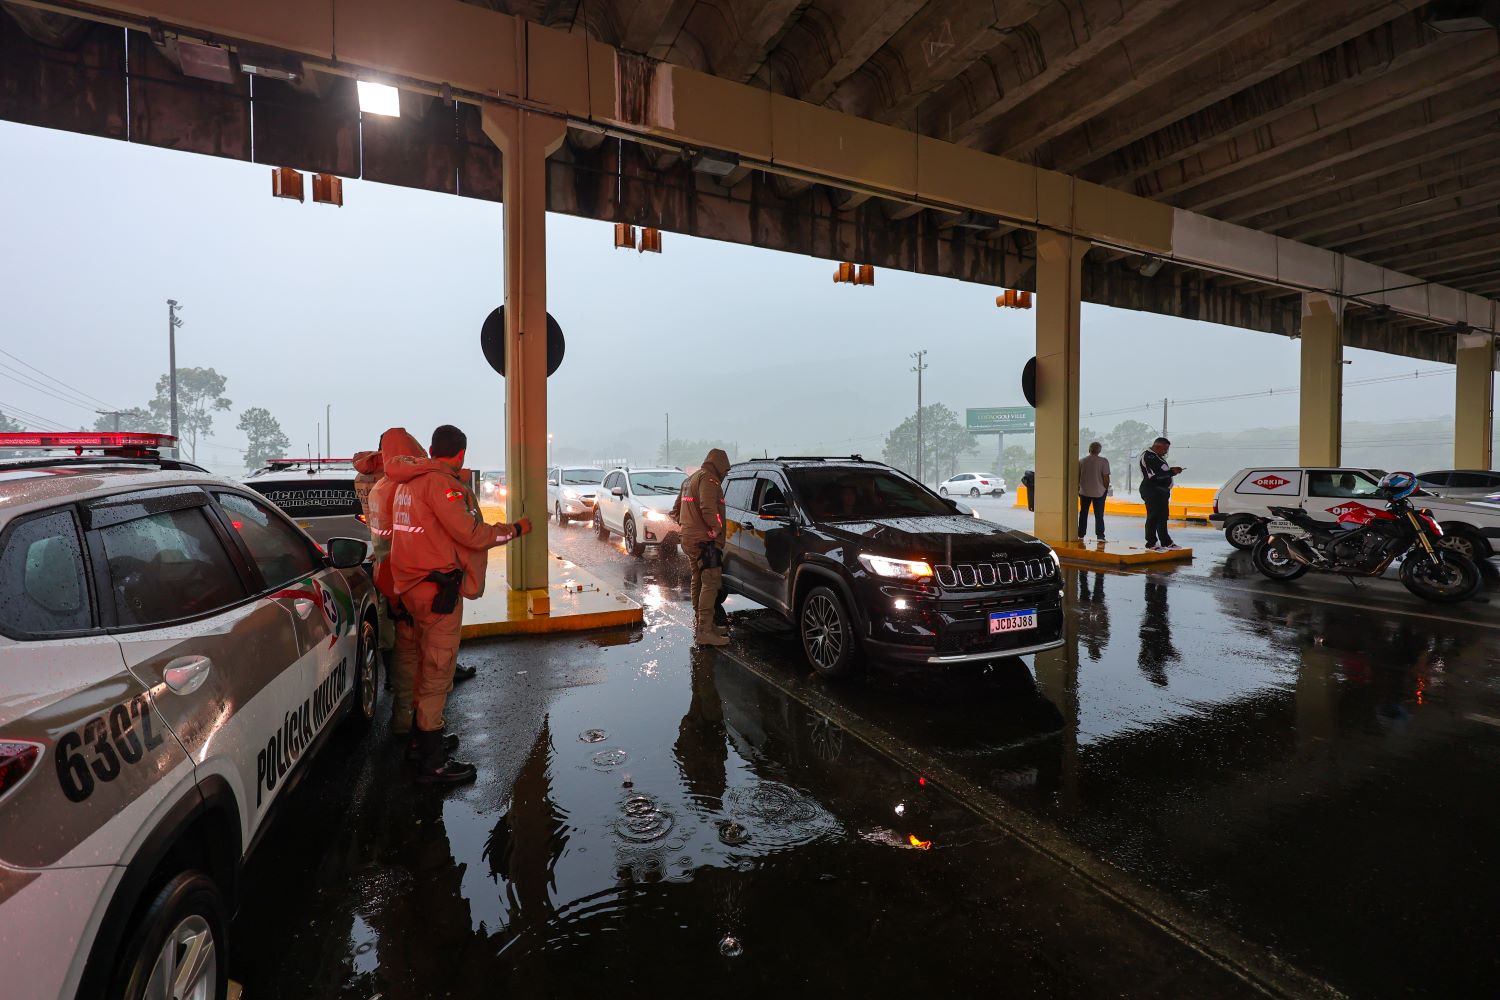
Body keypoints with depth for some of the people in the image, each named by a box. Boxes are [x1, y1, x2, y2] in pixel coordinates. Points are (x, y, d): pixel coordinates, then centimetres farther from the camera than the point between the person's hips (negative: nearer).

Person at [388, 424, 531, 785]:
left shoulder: (408, 481, 11)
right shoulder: (440, 482, -17)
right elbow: (472, 535, -20)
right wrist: (516, 529, -7)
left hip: (415, 585, 10)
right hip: (438, 586, -10)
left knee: (427, 664, 21)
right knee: (438, 669, -4)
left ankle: (423, 739, 36)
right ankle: (432, 763, 4)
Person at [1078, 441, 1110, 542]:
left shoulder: (1081, 461, 0)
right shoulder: (1103, 461, -9)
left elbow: (1078, 476, 5)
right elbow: (1106, 477, -12)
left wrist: (1079, 488, 17)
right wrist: (1106, 488, 3)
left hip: (1084, 491, 2)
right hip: (1099, 492, -2)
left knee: (1083, 514, 12)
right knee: (1099, 515, 3)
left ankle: (1081, 534, 15)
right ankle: (1100, 535, 1)